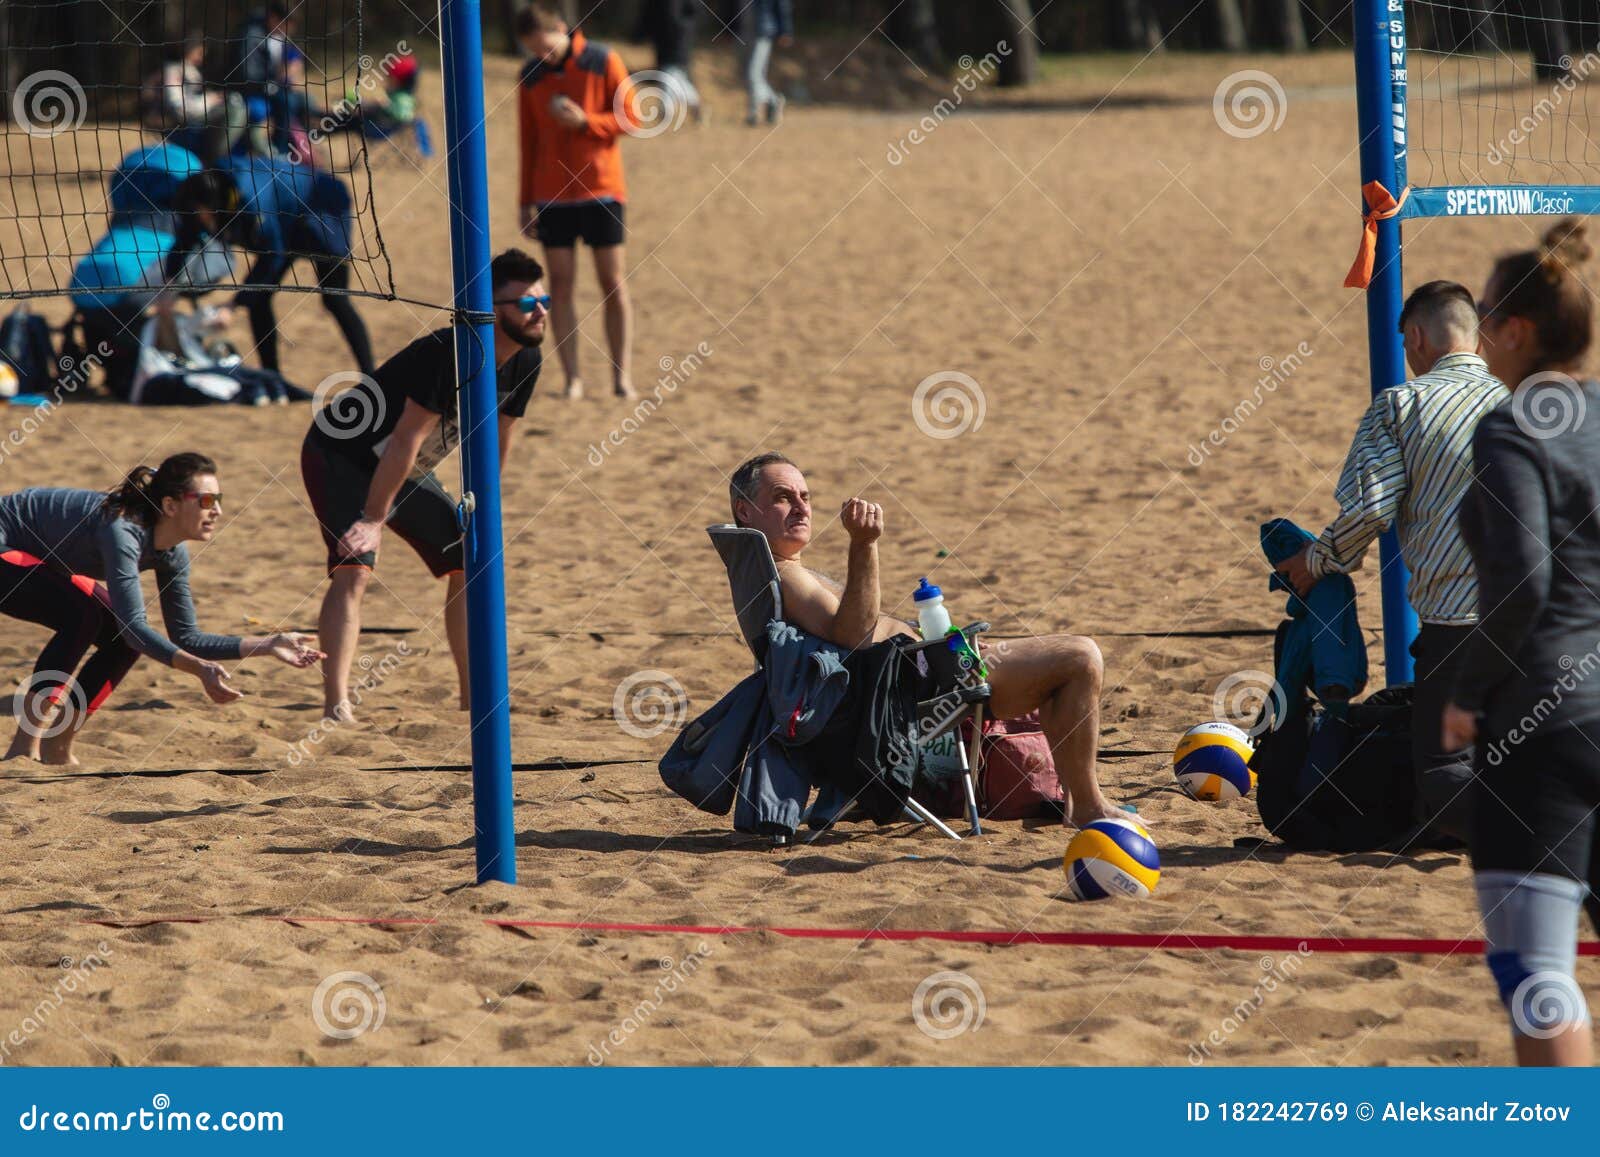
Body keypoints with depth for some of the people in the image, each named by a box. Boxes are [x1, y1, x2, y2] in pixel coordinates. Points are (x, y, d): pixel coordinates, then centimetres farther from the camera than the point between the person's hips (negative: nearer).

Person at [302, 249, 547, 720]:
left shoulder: (524, 361, -7)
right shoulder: (450, 352, -33)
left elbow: (494, 443, 7)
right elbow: (406, 440, -32)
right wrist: (374, 519, -31)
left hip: (406, 472, 9)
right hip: (340, 456, -9)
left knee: (470, 567, 7)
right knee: (353, 569, -25)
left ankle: (474, 698, 18)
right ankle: (336, 705, -31)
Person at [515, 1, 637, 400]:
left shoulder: (603, 63, -2)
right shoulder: (531, 76, 6)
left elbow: (630, 117, -3)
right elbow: (528, 142, 10)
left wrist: (585, 121, -18)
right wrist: (527, 201, 8)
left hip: (601, 188, -2)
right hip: (552, 194, 2)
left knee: (614, 283, -1)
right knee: (561, 283, -1)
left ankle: (623, 375, 1)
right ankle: (572, 378, 1)